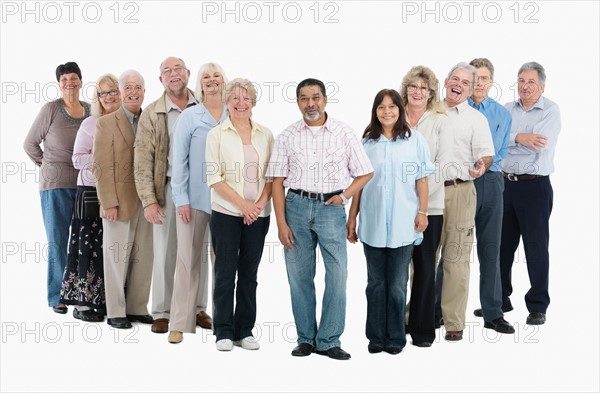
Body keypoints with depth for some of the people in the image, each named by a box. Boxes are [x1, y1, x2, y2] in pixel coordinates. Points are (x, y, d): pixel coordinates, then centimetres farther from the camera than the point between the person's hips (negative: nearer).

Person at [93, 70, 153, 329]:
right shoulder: (106, 123, -1)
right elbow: (102, 168, -7)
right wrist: (109, 203, -13)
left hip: (147, 201, 4)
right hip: (119, 202, -4)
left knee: (143, 258, 8)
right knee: (117, 257, 4)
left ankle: (138, 308, 20)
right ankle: (116, 312, 13)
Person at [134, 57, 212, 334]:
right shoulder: (151, 114, 0)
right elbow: (142, 161, -3)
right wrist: (149, 201, -10)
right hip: (168, 189, -1)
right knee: (165, 252, 4)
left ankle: (197, 308, 21)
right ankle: (162, 312, 14)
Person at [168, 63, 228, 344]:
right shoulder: (189, 117, 0)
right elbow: (179, 160, -2)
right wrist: (181, 199, -7)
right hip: (195, 198, -2)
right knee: (189, 258, 0)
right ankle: (180, 322, 7)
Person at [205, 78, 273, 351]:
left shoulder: (265, 135, 8)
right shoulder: (217, 134, 0)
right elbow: (214, 177, -6)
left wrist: (261, 203, -10)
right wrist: (243, 204, -13)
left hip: (258, 214, 3)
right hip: (226, 213, -2)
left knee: (249, 273, 8)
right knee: (225, 272, 2)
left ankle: (245, 330, 18)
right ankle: (224, 332, 13)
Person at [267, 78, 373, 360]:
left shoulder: (345, 133, 5)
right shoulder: (287, 136, 7)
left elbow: (366, 173, 8)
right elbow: (277, 181, 4)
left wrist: (345, 194, -7)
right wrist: (281, 223, -3)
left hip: (331, 208, -1)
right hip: (296, 206, 1)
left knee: (337, 274, -5)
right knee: (299, 275, 5)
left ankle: (328, 340, 6)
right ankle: (306, 338, 17)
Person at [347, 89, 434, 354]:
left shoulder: (415, 140, 1)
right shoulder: (366, 143, 6)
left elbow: (421, 181, 3)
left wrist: (422, 212, -4)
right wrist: (351, 220, 7)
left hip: (403, 224, -2)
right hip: (372, 224, 2)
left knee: (397, 283, 4)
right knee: (376, 282, 9)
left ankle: (395, 337, 15)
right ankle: (376, 337, 19)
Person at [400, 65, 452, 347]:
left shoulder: (440, 122, 5)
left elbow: (442, 163, -2)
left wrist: (421, 198, -11)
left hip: (429, 205, -1)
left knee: (425, 266, 3)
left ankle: (422, 328, 14)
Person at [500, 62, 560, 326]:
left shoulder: (551, 111, -3)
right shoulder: (507, 110, 10)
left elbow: (539, 144, -18)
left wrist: (507, 139, -11)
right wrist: (519, 137, -17)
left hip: (535, 185, -4)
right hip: (506, 183, 5)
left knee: (536, 246, 0)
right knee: (503, 244, 11)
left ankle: (538, 306, 10)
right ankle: (500, 298, 24)